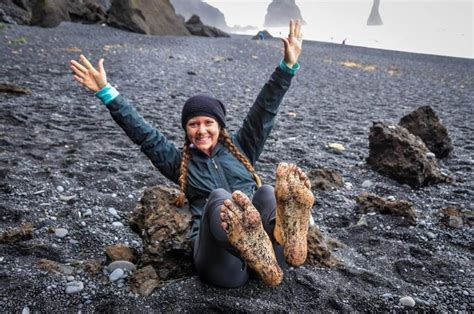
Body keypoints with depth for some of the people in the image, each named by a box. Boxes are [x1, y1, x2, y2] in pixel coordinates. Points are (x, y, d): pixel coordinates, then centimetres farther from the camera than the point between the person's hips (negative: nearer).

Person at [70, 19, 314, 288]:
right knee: (218, 198, -32)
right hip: (216, 248, -1)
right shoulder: (181, 162, 22)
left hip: (258, 231, 2)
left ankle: (287, 236, -63)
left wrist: (288, 66, 10)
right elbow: (143, 133, 14)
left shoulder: (239, 148, 25)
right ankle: (263, 260, -62)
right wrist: (106, 92, 8)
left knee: (267, 192, -28)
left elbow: (265, 110, 17)